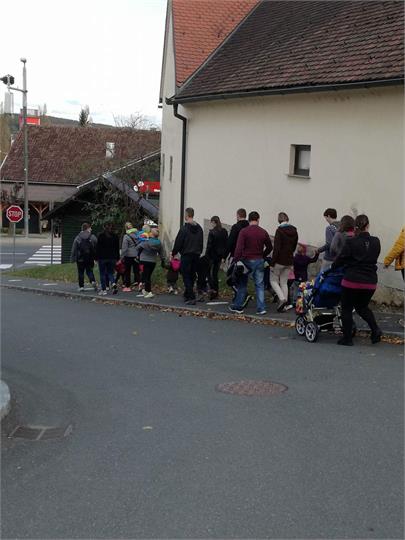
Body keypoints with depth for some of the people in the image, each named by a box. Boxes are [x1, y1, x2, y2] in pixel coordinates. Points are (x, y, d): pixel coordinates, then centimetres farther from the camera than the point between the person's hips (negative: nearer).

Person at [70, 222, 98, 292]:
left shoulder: (77, 238, -1)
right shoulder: (93, 237, -2)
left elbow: (74, 249, 0)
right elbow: (96, 248, -3)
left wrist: (72, 258, 5)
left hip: (80, 259, -1)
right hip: (90, 258, 1)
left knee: (80, 272, 8)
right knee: (89, 271, 14)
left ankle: (81, 286, 6)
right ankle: (93, 281, -11)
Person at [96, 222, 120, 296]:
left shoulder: (101, 236, -7)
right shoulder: (115, 236, 4)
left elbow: (98, 247, -6)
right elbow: (117, 248, 8)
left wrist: (96, 257, -1)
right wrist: (117, 258, 13)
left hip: (102, 258, -3)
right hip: (112, 258, 3)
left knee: (102, 274, 5)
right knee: (110, 273, 12)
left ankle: (104, 290, 4)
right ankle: (113, 284, -15)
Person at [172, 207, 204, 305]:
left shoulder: (184, 228, -11)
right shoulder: (199, 228, 10)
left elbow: (178, 243, -9)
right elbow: (201, 243, 15)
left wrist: (173, 254, 1)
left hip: (186, 255, -6)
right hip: (196, 255, 6)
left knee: (186, 276, -4)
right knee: (192, 276, 13)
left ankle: (191, 297, -13)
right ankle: (187, 295, 23)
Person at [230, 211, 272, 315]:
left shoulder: (244, 231, -8)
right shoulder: (263, 232, 3)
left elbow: (239, 248, -15)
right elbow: (269, 247, 11)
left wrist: (236, 260, -14)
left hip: (247, 260, -2)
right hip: (259, 261, 2)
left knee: (242, 284, 10)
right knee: (259, 285, 6)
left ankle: (238, 306, 16)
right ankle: (261, 308, 2)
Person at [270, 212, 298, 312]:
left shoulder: (280, 231, -15)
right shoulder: (294, 231, 5)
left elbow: (276, 248, -18)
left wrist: (272, 263, -14)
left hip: (280, 260, -6)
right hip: (289, 261, 6)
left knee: (273, 280, 6)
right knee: (284, 282, 13)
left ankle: (282, 299, -13)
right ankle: (285, 304, 9)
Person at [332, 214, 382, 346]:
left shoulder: (351, 242, -12)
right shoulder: (376, 242, 1)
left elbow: (341, 260, -5)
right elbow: (374, 259, 12)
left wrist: (332, 268, 12)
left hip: (352, 281, -5)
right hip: (370, 282, 5)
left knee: (347, 309, 10)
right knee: (362, 307, 24)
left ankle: (347, 338, 12)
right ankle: (375, 330, 6)